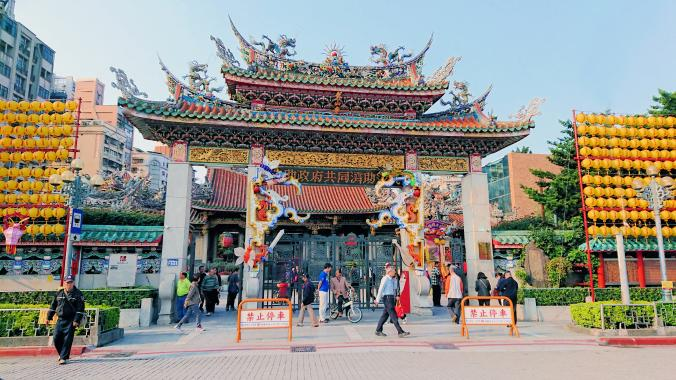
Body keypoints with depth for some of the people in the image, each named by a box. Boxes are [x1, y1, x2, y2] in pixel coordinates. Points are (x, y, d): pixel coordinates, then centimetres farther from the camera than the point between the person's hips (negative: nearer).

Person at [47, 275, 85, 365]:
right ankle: (62, 354, 28)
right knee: (56, 338, 6)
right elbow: (53, 305, 18)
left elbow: (80, 309, -10)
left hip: (71, 321, -5)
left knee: (67, 340, -3)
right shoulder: (59, 293, 9)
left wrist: (77, 320, -17)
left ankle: (64, 357, 6)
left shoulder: (78, 294, -6)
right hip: (60, 320, 5)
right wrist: (49, 317, 14)